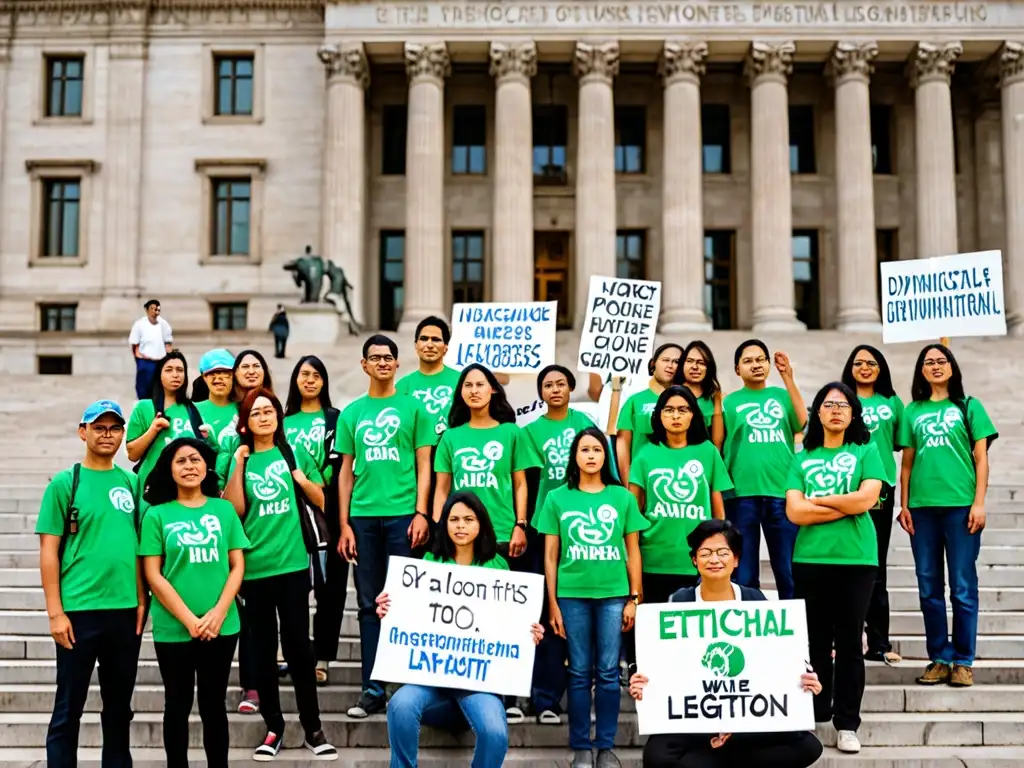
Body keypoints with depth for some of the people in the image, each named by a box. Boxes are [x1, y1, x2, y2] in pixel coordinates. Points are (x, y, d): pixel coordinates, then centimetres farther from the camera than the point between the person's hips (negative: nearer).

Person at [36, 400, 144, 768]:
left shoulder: (133, 483, 8)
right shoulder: (64, 483, -3)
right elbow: (49, 552, -5)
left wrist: (141, 600, 4)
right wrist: (55, 612, -10)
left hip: (126, 610, 4)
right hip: (79, 611, -4)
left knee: (119, 706, 14)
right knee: (69, 708, 3)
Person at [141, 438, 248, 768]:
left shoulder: (224, 509, 5)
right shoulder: (157, 514, 0)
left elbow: (237, 566, 3)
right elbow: (153, 576, -4)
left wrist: (218, 613, -10)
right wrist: (189, 620, -11)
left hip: (221, 626, 1)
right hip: (173, 629, -1)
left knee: (213, 704, 10)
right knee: (178, 705, 9)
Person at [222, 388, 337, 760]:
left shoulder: (295, 453, 5)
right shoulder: (237, 459, 4)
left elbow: (321, 500, 9)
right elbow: (234, 511, -6)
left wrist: (303, 481, -9)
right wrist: (239, 465, -12)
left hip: (293, 565, 0)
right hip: (253, 569, 0)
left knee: (298, 647, 0)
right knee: (263, 651, 7)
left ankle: (313, 729, 8)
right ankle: (274, 728, 17)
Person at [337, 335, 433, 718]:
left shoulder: (413, 407, 5)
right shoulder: (352, 412, 12)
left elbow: (423, 465, 3)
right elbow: (346, 472, 12)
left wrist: (421, 513, -8)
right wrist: (344, 524, 6)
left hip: (402, 513, -3)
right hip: (363, 517, 3)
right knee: (369, 604, 6)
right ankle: (372, 689, 12)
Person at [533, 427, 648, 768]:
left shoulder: (622, 497, 4)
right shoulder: (557, 498, 4)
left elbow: (632, 551, 7)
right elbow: (550, 555, 5)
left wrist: (634, 598, 2)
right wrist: (553, 603, 2)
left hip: (614, 595, 0)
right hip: (572, 595, 0)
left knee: (608, 672, 3)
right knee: (579, 673, 5)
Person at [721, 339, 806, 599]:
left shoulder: (782, 396, 14)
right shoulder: (730, 402, 8)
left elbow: (803, 424, -5)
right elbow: (716, 448, 7)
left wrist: (788, 379, -6)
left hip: (782, 492, 1)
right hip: (741, 494, -1)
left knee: (789, 573, 4)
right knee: (744, 575, 5)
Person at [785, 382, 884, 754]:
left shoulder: (866, 452, 4)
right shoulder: (802, 458, 8)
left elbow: (866, 499, -11)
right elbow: (794, 511, -3)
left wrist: (816, 501, -3)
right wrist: (846, 506, -8)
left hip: (856, 559, -2)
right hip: (810, 559, 2)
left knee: (849, 643, 5)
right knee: (815, 642, 9)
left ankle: (847, 724, 12)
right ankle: (814, 718, 20)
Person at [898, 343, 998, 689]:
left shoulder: (969, 406, 7)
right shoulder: (913, 411, 13)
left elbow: (981, 459, 3)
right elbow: (907, 463, 13)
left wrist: (979, 503, -5)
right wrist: (904, 505, 6)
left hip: (960, 505, -2)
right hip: (922, 508, 3)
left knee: (963, 588, 0)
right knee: (929, 588, 5)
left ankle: (963, 662, 7)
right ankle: (939, 659, 14)